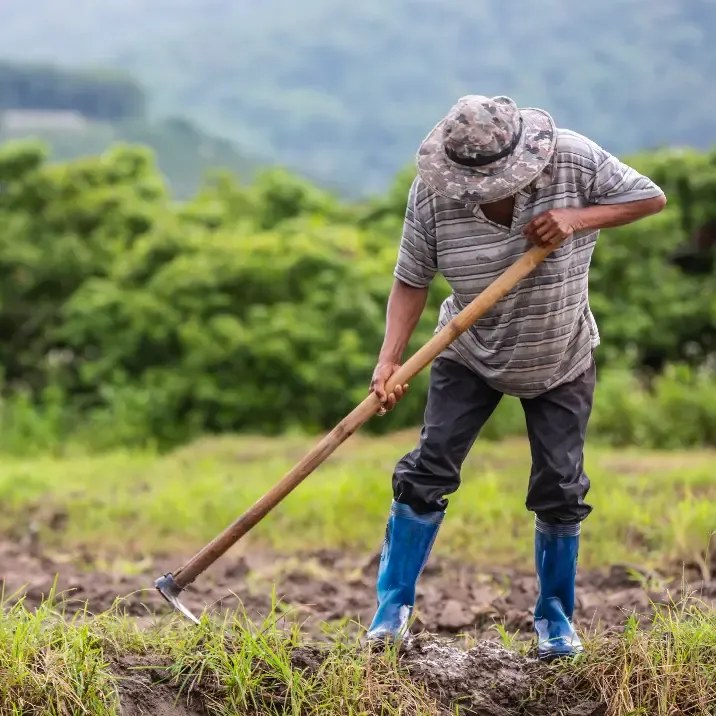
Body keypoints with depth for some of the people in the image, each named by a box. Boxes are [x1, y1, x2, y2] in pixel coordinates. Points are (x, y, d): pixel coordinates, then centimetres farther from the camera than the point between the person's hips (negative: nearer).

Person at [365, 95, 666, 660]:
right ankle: (394, 606, 6)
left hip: (561, 361, 0)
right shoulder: (432, 194, -22)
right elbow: (411, 281, -16)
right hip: (471, 355, 0)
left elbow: (651, 198, -14)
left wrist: (578, 218, -29)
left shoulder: (573, 160, -23)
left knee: (560, 489, 2)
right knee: (429, 470, -7)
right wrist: (389, 361, -28)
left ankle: (556, 616, 21)